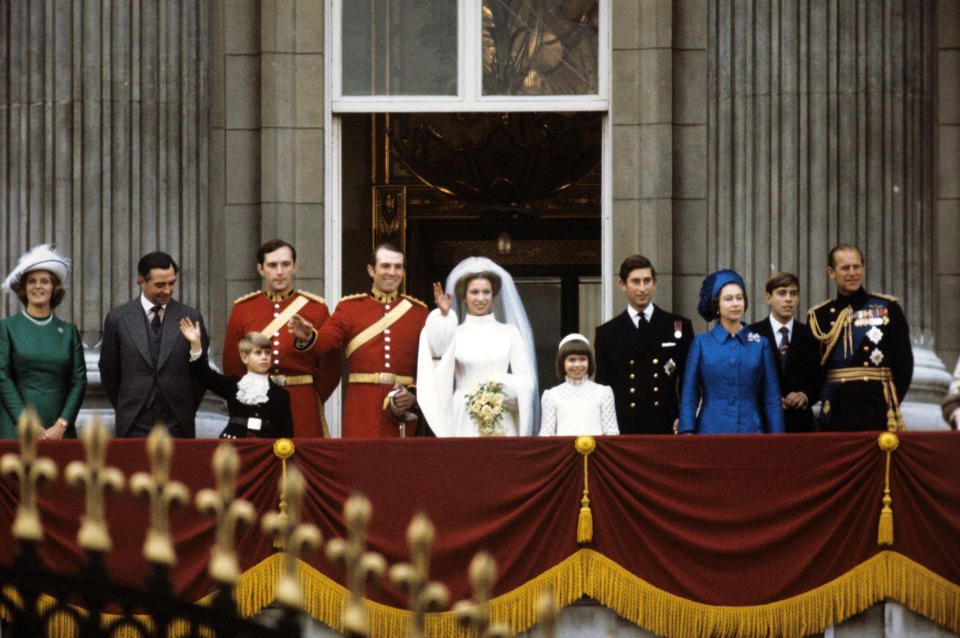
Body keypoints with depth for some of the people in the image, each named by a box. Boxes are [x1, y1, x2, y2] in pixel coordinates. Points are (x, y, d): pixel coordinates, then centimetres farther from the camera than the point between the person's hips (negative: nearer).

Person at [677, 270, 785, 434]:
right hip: (710, 430, -1)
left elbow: (772, 400, 8)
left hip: (751, 431, 1)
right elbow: (688, 396, 5)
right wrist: (687, 433, -5)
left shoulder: (760, 344, 8)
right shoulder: (701, 343, 5)